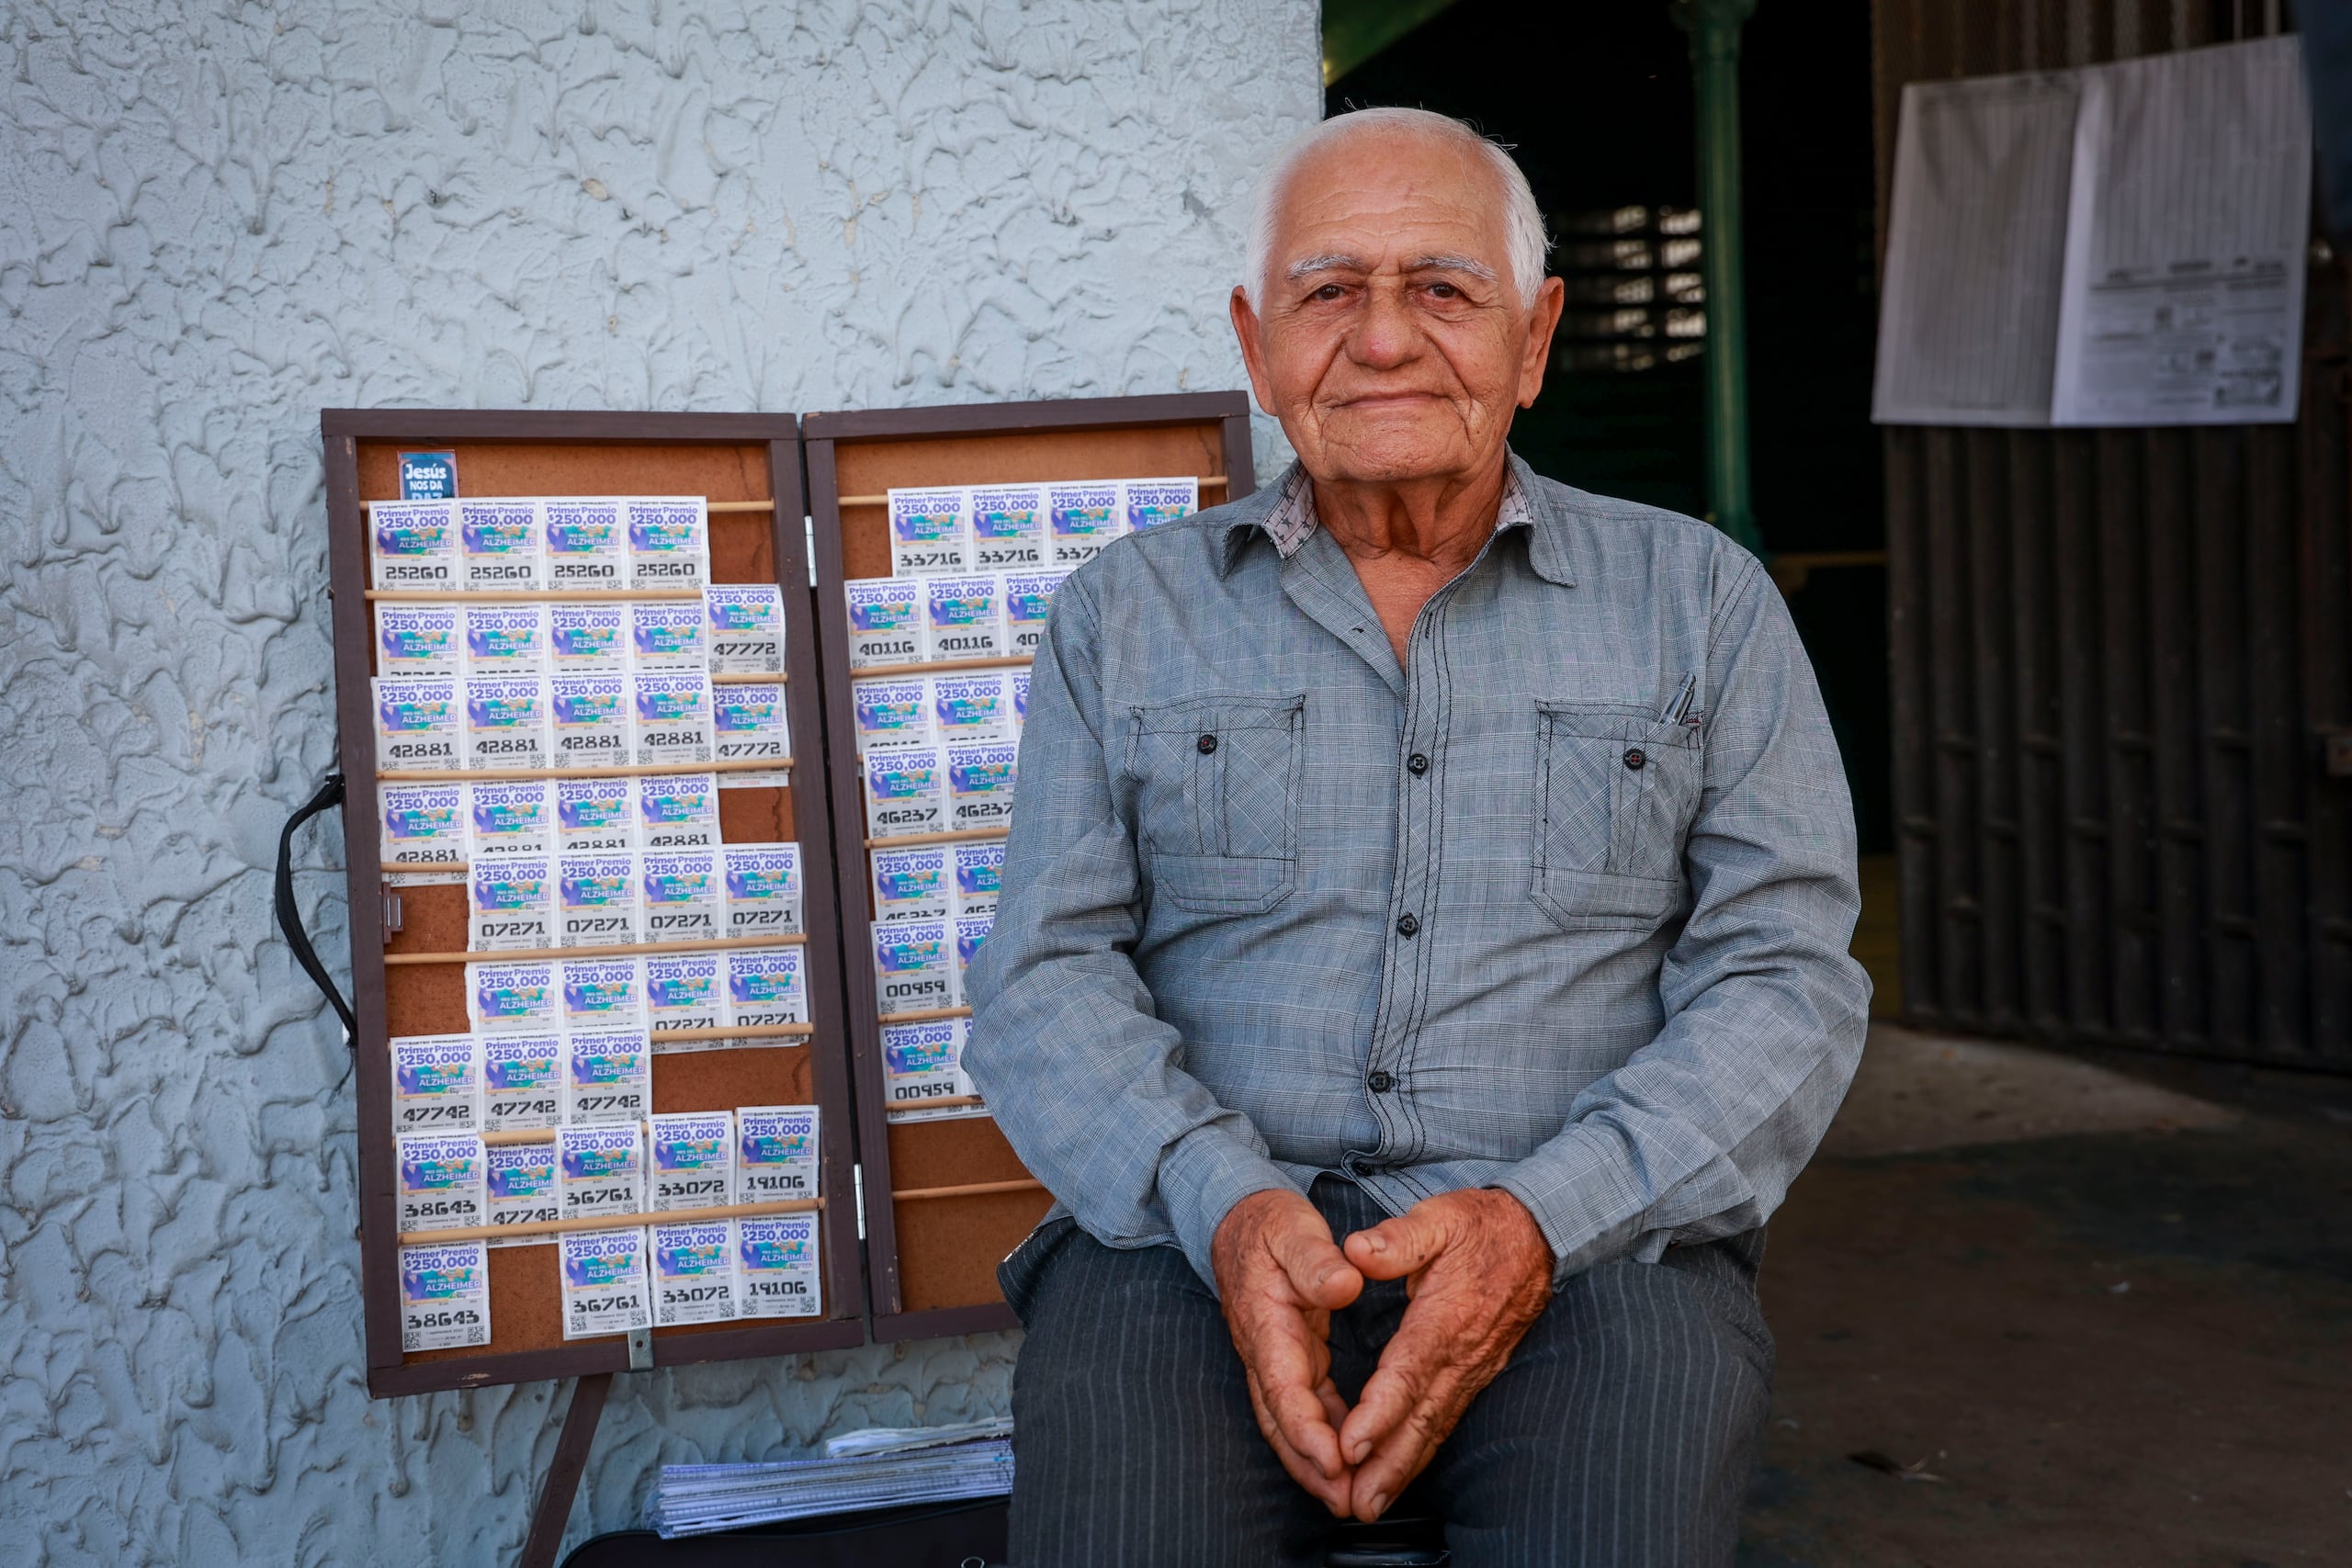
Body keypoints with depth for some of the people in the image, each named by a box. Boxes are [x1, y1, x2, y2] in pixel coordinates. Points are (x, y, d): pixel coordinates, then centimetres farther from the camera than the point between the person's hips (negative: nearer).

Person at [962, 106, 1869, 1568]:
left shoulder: (1699, 600, 10)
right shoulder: (1126, 613, 12)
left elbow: (1787, 980, 3)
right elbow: (1048, 978, 5)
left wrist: (1539, 1219, -14)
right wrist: (1226, 1205, -16)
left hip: (1593, 1246, 0)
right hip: (1193, 1237, 0)